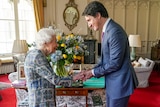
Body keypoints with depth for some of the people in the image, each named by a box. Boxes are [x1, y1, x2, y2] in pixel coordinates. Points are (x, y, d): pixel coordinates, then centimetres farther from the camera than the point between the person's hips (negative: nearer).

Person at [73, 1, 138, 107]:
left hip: (120, 82, -9)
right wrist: (91, 71, 2)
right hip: (112, 81, 9)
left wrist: (93, 72, -12)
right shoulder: (107, 30, 8)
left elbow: (114, 63, -23)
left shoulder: (115, 31, -23)